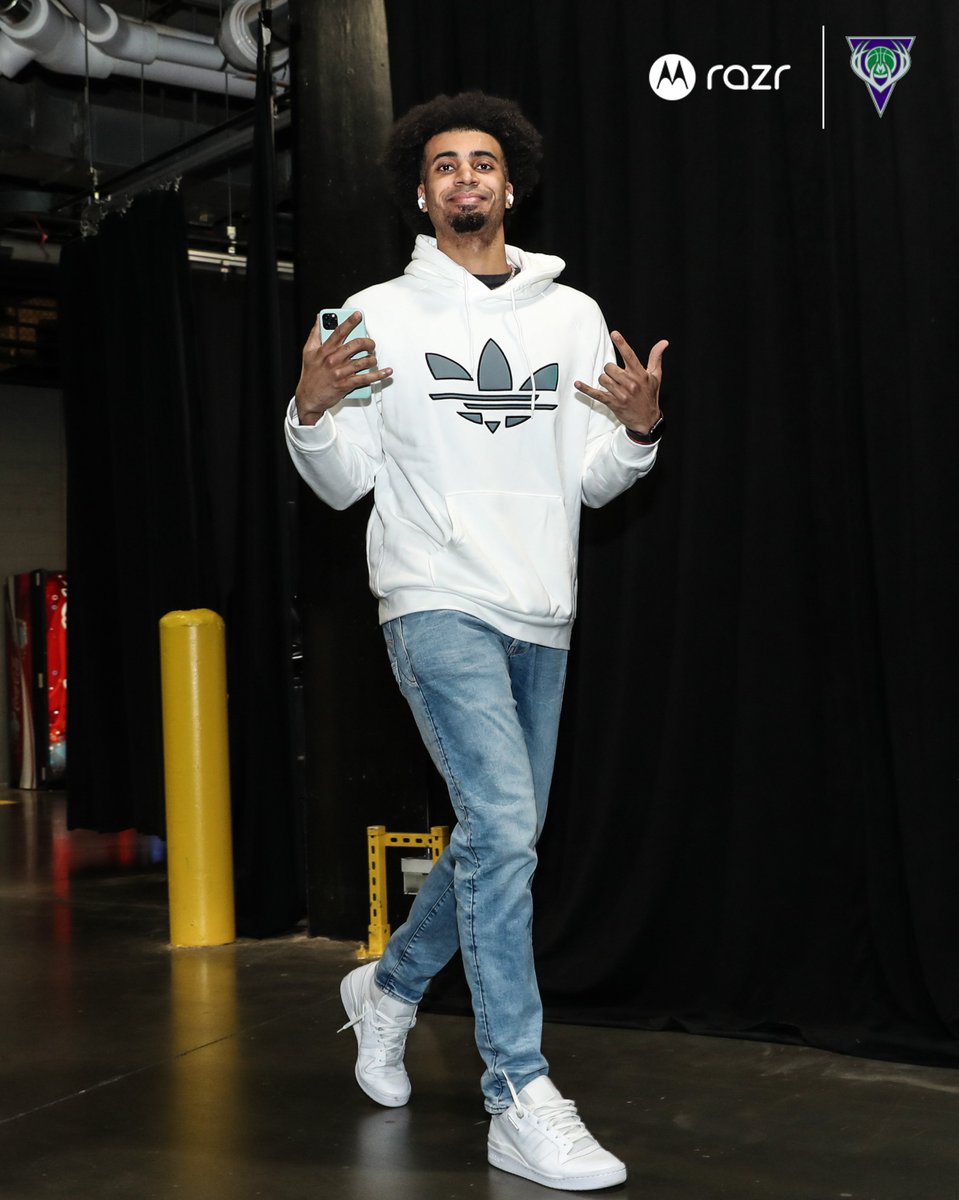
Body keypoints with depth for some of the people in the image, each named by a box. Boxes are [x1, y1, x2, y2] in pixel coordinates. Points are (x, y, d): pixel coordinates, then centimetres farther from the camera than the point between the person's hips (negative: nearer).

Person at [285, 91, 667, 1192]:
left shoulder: (573, 316, 11)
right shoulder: (381, 314, 3)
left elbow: (591, 480, 10)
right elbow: (344, 483, 3)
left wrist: (638, 428, -9)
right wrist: (311, 410, -16)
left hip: (541, 615, 5)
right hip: (438, 602, -5)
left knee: (502, 837, 14)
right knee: (504, 827, -17)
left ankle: (389, 987, 39)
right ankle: (521, 1103, -9)